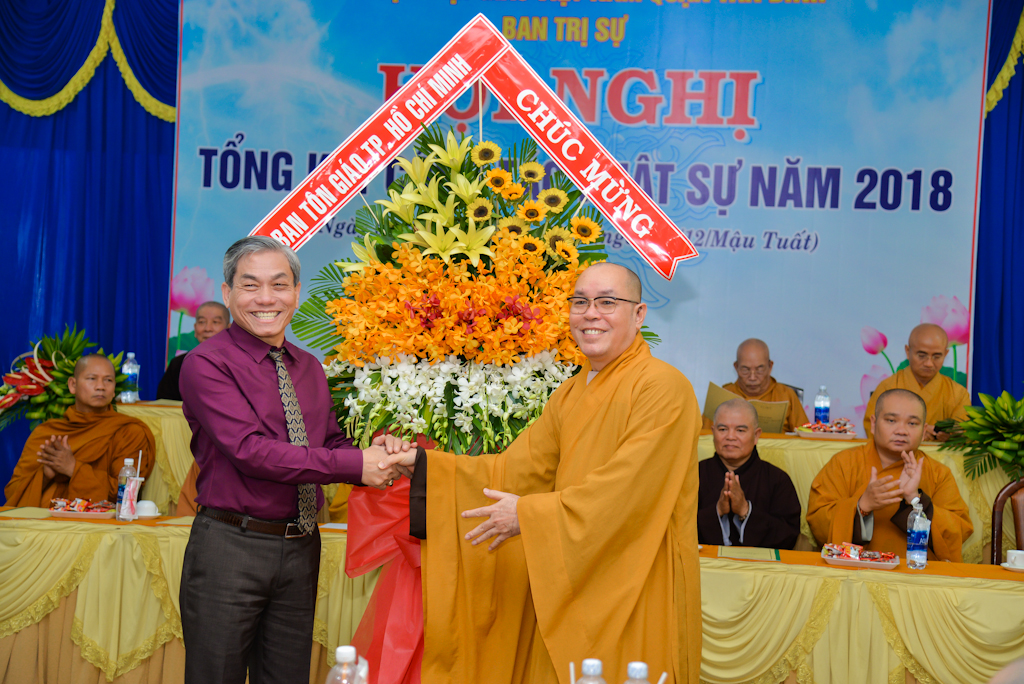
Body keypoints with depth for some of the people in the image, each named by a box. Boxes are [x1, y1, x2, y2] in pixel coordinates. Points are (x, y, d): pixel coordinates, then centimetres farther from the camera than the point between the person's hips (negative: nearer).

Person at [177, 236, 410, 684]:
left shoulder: (309, 369, 12)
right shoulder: (207, 364, -10)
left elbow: (331, 444, 15)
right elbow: (251, 450, -20)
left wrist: (376, 450, -9)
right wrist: (356, 465, -22)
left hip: (301, 546, 6)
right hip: (230, 547, -6)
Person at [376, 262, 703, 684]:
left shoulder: (663, 388, -13)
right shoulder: (571, 394, 13)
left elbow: (626, 490, -20)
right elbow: (519, 468, 9)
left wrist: (529, 514, -15)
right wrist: (425, 465, 3)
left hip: (634, 598, -7)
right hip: (572, 586, 7)